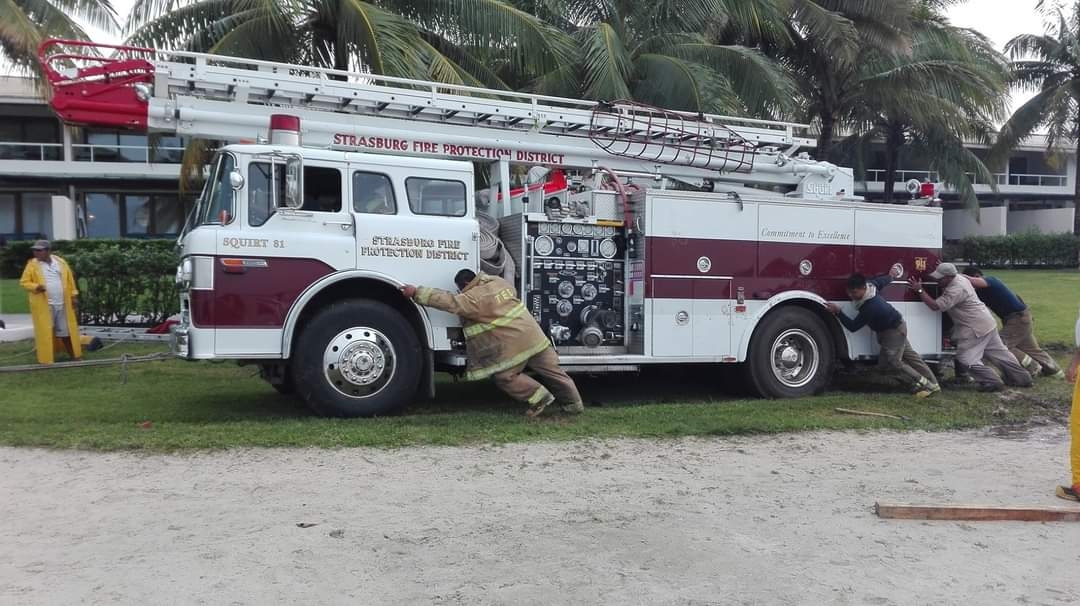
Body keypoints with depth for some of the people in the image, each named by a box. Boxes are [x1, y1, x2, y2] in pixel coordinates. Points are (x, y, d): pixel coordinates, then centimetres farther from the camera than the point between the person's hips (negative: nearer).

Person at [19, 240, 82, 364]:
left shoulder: (61, 263, 6)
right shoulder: (32, 265, -1)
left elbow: (70, 281, 10)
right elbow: (24, 282, -2)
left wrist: (74, 296, 6)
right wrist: (36, 287, -21)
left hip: (63, 304, 2)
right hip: (44, 305, -2)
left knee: (66, 330, 10)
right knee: (45, 332, 0)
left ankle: (74, 355, 19)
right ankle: (45, 359, 7)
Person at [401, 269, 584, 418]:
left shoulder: (473, 298, -11)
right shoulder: (499, 282, 12)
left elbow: (447, 301, -14)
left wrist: (416, 292, -11)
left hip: (513, 344, -8)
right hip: (534, 335, 8)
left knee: (505, 376, 5)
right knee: (551, 370, 15)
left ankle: (539, 397, 2)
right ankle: (574, 403, 26)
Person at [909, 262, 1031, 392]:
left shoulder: (956, 290, -26)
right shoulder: (959, 278, 4)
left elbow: (936, 306, -28)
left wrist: (920, 290, -25)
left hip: (976, 328, -10)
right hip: (987, 323, 10)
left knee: (966, 358, -6)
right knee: (999, 353, 20)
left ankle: (992, 382, -1)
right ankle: (1022, 378, 30)